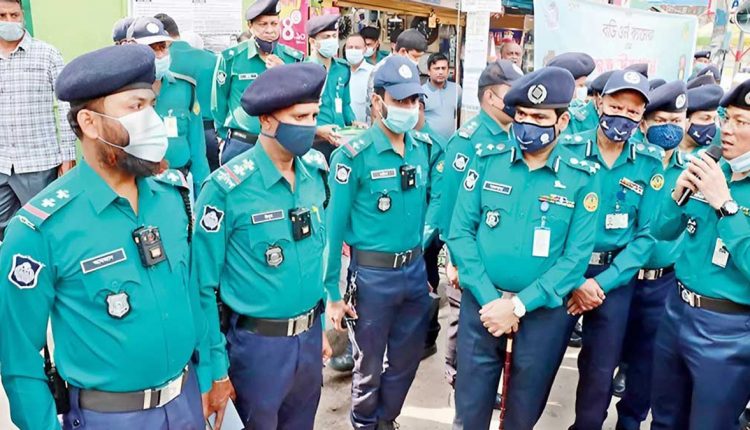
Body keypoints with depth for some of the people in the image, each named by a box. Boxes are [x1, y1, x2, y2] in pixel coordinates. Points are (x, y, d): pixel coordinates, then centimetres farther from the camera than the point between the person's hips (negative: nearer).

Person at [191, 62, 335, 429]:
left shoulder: (315, 174, -1)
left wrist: (319, 327, 14)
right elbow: (203, 286, -15)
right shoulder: (227, 188, -20)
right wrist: (216, 366, -10)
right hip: (258, 344, -5)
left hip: (310, 338, 6)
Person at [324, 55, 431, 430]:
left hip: (415, 269, 5)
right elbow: (334, 226, -12)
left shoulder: (423, 149, 1)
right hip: (372, 274, -5)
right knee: (369, 364, 14)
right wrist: (331, 290, -12)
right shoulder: (354, 156, -15)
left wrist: (421, 260, 10)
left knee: (406, 360, 20)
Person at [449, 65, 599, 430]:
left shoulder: (582, 178, -7)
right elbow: (460, 231, -6)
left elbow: (576, 257, -10)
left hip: (545, 311, 0)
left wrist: (518, 305, -16)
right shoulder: (487, 159, -4)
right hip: (482, 302, 1)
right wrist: (489, 299, -14)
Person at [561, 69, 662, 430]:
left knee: (600, 369, 11)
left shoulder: (650, 163, -2)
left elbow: (646, 234, -4)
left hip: (614, 276, 1)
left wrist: (603, 282, -13)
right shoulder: (568, 150, -7)